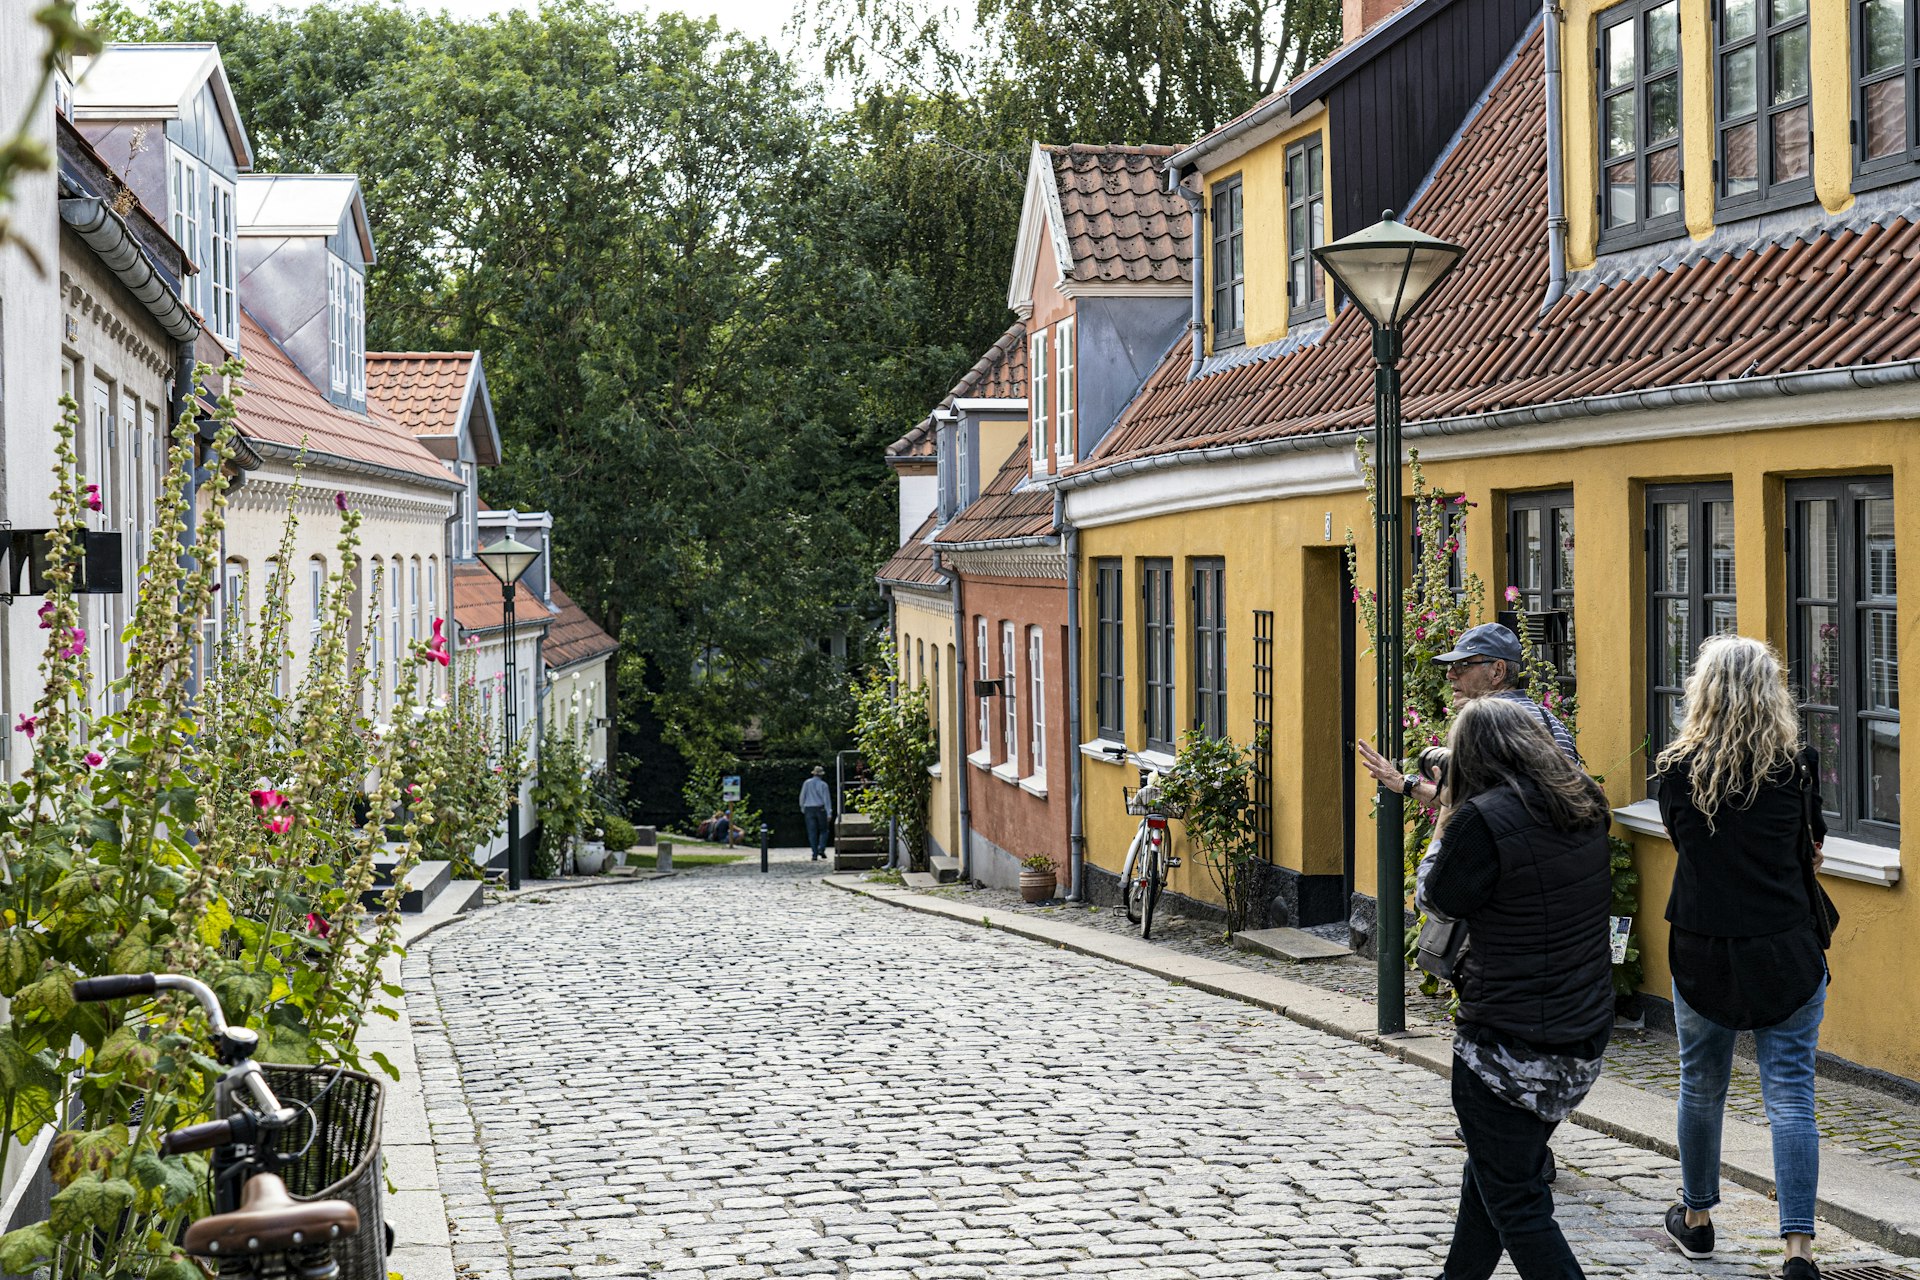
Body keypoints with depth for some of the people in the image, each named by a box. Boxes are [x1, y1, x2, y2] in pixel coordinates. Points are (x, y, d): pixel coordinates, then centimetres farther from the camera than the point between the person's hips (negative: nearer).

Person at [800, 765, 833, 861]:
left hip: (809, 809, 2)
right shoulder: (823, 784, -6)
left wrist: (802, 808, 22)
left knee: (812, 832, 4)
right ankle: (821, 849, -7)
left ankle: (815, 854, 0)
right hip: (820, 809, -2)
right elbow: (827, 799, -9)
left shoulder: (807, 783, 2)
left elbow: (802, 796, 7)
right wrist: (829, 813, -10)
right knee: (824, 830, 12)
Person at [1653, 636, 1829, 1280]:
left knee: (1701, 1087, 19)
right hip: (1787, 957, -1)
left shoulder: (1676, 771, -5)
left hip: (1701, 957, 1)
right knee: (1791, 1096, 0)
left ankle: (1696, 1218, 35)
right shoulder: (1797, 768, -7)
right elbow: (1810, 849, 6)